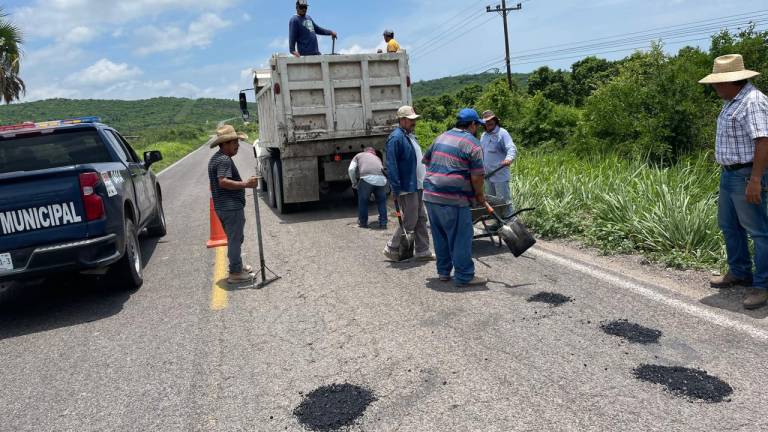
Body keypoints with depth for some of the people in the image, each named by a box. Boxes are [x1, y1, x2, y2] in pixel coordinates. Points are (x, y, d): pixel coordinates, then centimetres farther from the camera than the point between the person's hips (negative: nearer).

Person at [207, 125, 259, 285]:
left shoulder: (216, 159, 17)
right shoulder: (224, 160, -17)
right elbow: (223, 182, -29)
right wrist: (246, 184, -31)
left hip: (222, 207, 11)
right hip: (232, 207, -11)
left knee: (235, 238, 22)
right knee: (235, 239, -3)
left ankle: (238, 266, 35)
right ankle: (235, 273, 2)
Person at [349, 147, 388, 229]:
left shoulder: (359, 155, 26)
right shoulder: (377, 158, 35)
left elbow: (351, 169, 12)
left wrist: (354, 183, 24)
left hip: (367, 178, -3)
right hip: (381, 179, 3)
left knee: (363, 201, 16)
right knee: (382, 202, 20)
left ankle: (363, 223, 25)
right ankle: (383, 223, 19)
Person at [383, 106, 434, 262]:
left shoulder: (410, 136, 15)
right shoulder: (396, 138, -15)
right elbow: (391, 166, -20)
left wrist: (425, 180, 20)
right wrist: (396, 189, -23)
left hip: (418, 186, 10)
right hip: (407, 188, -10)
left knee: (421, 219, 12)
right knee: (410, 221, -3)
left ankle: (423, 251, 20)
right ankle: (392, 248, 12)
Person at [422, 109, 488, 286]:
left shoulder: (441, 137, 16)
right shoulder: (472, 144, -6)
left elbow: (426, 160, 25)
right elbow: (477, 177, -10)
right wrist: (480, 195, 6)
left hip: (430, 194, 8)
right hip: (453, 199, -8)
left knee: (440, 235, 16)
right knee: (461, 238, 1)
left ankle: (444, 271, 25)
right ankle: (464, 276, 5)